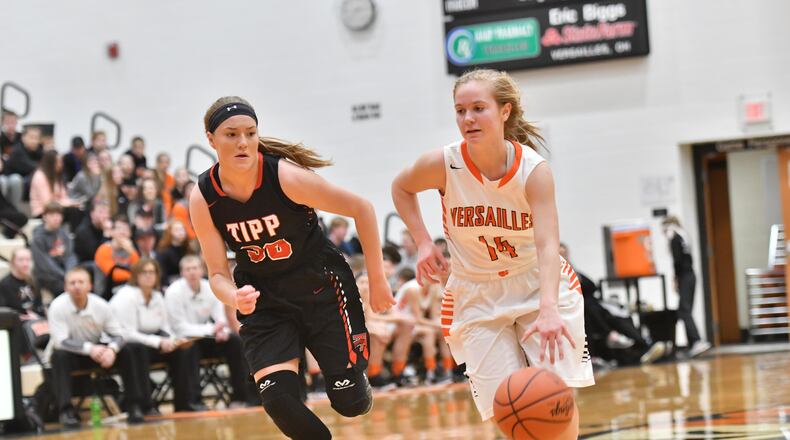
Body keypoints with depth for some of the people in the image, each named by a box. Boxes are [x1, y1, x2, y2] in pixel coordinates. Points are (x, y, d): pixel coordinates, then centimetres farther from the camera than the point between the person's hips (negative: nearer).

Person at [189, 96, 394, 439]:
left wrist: (377, 280, -9)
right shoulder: (203, 199, -14)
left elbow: (361, 208, -13)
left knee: (349, 402, -3)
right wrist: (235, 298, -30)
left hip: (322, 287, -2)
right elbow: (217, 274, -6)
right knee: (278, 402, -18)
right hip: (264, 301, 2)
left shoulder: (286, 176, -23)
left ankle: (356, 377, 35)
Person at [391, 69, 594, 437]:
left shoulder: (533, 169, -21)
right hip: (478, 297, 1)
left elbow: (547, 245, -33)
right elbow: (401, 188, 7)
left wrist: (549, 309, -48)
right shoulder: (443, 164, -17)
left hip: (540, 286, -1)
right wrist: (423, 243, -7)